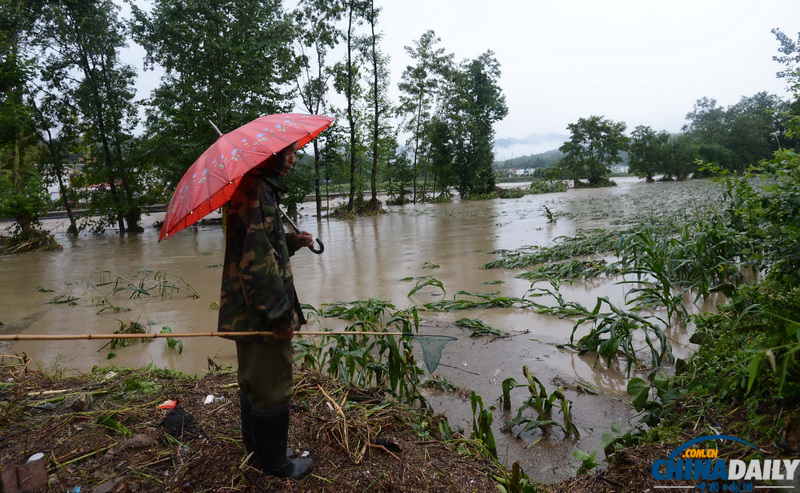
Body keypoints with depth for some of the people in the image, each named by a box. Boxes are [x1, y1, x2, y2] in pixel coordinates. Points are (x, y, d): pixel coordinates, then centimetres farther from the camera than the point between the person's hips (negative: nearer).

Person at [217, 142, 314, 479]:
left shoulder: (250, 188, 13)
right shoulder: (257, 191, -20)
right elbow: (257, 259, -26)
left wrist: (291, 241, 8)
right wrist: (281, 317, -22)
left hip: (246, 312, 11)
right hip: (263, 314, -11)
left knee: (253, 383, 22)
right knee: (273, 388, 5)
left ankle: (258, 450, 41)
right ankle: (275, 463, 24)